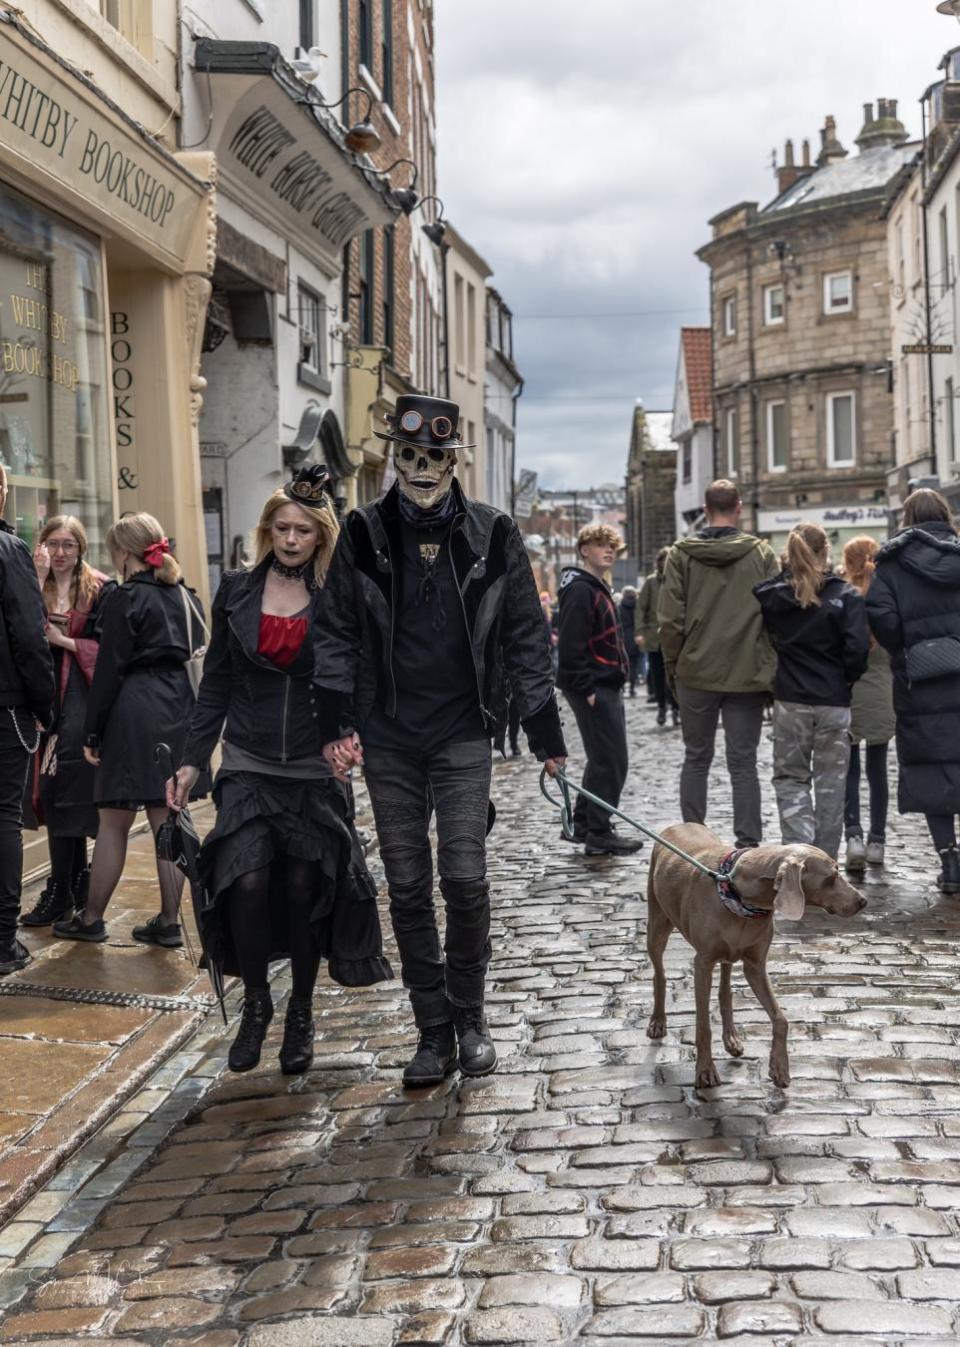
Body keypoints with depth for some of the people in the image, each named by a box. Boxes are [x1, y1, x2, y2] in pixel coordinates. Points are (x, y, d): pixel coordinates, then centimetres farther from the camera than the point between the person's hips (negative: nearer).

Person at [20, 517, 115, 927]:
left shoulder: (101, 589, -1)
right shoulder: (36, 587, 11)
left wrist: (64, 640, -12)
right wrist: (39, 579, -13)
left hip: (82, 697, -5)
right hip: (47, 696, 5)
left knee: (64, 789, -8)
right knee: (55, 790, 8)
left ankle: (59, 893, -3)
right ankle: (78, 882, 19)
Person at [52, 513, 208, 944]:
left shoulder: (125, 598, -9)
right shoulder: (186, 597, 12)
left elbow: (109, 670, -10)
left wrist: (92, 733, -5)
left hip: (135, 715, -6)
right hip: (180, 713, 7)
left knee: (113, 823, 2)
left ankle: (91, 919, 11)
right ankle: (168, 921, 10)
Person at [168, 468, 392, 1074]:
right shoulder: (237, 592, 5)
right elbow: (216, 683, 10)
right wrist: (192, 759, 6)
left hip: (315, 770, -1)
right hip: (249, 766, 1)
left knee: (304, 890, 1)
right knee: (247, 881, -15)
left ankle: (301, 1015, 21)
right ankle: (255, 1003, 8)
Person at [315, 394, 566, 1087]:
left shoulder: (492, 535, 1)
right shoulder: (363, 534, 3)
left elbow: (526, 638, 5)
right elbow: (338, 633, 6)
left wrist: (546, 733, 2)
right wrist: (337, 723, -3)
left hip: (463, 732, -1)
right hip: (388, 737, 2)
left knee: (465, 878, -7)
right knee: (408, 887, 5)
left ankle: (470, 1017, 15)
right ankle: (434, 1031, 16)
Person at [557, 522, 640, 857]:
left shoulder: (597, 588, 19)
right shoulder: (579, 590, -14)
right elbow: (572, 645, -21)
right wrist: (586, 688, -22)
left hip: (606, 687, 11)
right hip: (593, 689, -11)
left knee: (603, 759, 16)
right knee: (610, 761, -8)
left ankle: (584, 824, 25)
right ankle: (599, 834, -2)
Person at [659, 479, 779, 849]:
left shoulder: (681, 554, -2)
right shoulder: (761, 554, -2)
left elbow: (670, 620, -3)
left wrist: (672, 666, 7)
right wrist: (770, 669, 4)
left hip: (696, 673, 1)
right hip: (748, 675, -1)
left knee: (696, 759, 13)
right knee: (743, 763, 4)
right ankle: (748, 844, 3)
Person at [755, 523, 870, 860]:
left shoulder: (771, 594, 0)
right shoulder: (846, 596, -8)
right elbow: (858, 648, -13)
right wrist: (846, 680, 1)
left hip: (789, 701, 1)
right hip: (834, 702, -1)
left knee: (790, 778, 12)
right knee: (830, 782, 10)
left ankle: (798, 847, -7)